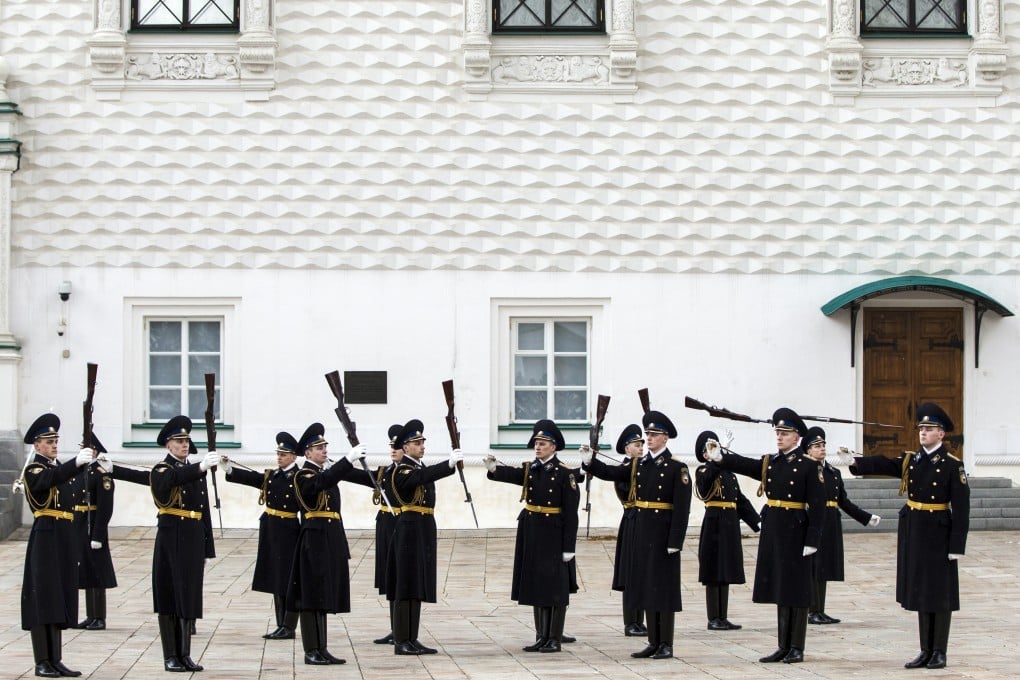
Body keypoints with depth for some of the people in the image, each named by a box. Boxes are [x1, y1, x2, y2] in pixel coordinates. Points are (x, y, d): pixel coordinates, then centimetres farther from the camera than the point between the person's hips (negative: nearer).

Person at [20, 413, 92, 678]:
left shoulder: (60, 467, 17)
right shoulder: (33, 470, -7)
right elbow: (52, 478, -30)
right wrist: (77, 462, -41)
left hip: (65, 540, 8)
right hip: (45, 539, -8)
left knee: (60, 599, 8)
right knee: (43, 599, -5)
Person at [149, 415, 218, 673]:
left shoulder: (195, 471, 15)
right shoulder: (161, 470, -3)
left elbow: (204, 510, 15)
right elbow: (175, 478, -29)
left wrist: (208, 546, 11)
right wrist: (201, 467, -45)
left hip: (193, 541, 5)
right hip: (171, 538, -5)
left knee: (188, 597, 6)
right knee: (169, 596, -1)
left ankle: (184, 654, 11)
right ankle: (170, 656, 3)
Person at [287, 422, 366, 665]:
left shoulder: (326, 471, 18)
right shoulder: (303, 476, -12)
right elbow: (323, 482, -30)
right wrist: (348, 459, -41)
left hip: (331, 542, 9)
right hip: (314, 542, -9)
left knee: (324, 597, 11)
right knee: (311, 596, -5)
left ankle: (322, 649, 14)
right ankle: (311, 651, -3)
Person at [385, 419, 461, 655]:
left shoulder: (422, 468, 20)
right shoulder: (402, 471, -13)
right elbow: (423, 477, -31)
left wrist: (452, 461, -6)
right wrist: (449, 464, -38)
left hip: (424, 533, 9)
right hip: (409, 531, -9)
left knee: (418, 585, 10)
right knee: (406, 585, -7)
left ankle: (411, 639, 13)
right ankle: (401, 641, -6)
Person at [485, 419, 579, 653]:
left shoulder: (564, 474, -9)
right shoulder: (529, 470, 8)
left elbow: (571, 513, -11)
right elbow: (511, 474, -12)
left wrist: (569, 546, -15)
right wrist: (493, 469, -35)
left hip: (554, 535, -6)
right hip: (531, 534, 6)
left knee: (556, 587, -1)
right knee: (536, 586, 10)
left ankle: (555, 639, 5)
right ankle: (541, 636, 17)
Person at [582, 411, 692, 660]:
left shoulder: (677, 468, -9)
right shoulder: (639, 466, 11)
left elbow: (682, 508, -13)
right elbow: (611, 473, 5)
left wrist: (675, 541, -18)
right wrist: (590, 462, -13)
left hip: (664, 534, -6)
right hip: (642, 533, 7)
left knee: (664, 587, -2)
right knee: (646, 587, 9)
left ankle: (666, 645, 3)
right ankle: (654, 642, 15)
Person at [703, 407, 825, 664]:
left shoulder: (808, 466, -7)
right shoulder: (769, 463, 11)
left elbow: (817, 506, -11)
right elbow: (744, 465, -5)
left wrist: (812, 541, -16)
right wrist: (721, 458, -24)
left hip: (795, 533, -6)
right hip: (772, 532, 6)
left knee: (796, 591, 0)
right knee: (779, 589, 10)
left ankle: (797, 648, 6)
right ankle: (784, 647, 16)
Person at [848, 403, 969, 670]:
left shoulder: (952, 465, -8)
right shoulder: (910, 461, 8)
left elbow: (961, 508, -11)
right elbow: (882, 465, -6)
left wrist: (957, 546, -15)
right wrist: (855, 462, -26)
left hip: (938, 536, -6)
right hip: (913, 534, 6)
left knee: (940, 594, 1)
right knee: (920, 592, 10)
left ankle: (940, 653, 8)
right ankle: (926, 651, 16)